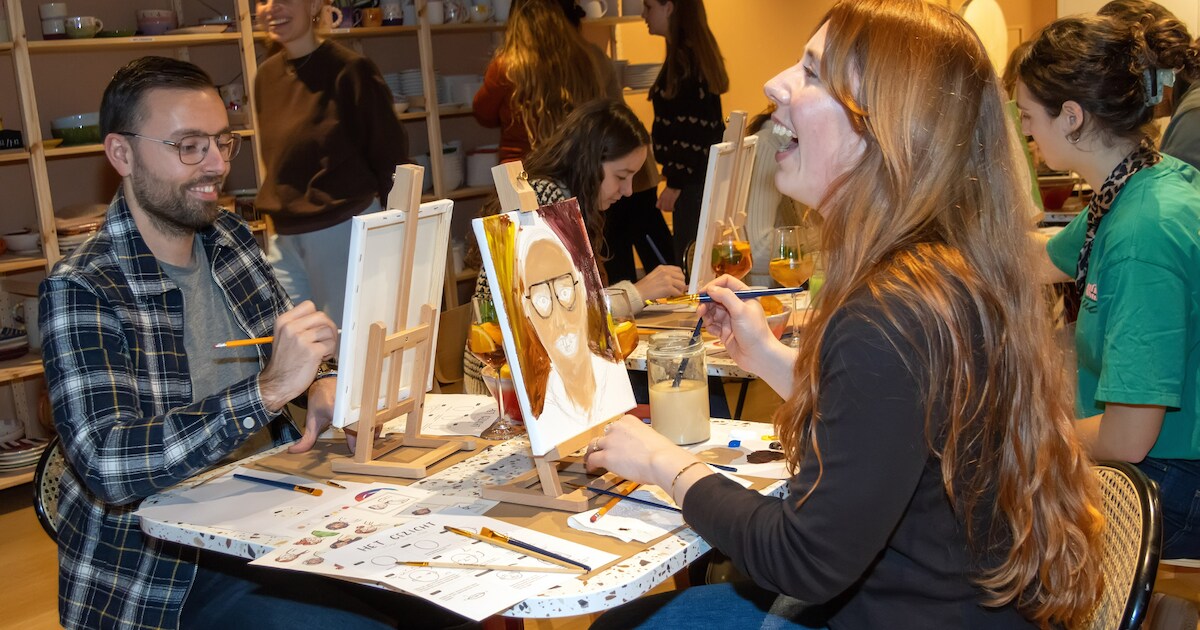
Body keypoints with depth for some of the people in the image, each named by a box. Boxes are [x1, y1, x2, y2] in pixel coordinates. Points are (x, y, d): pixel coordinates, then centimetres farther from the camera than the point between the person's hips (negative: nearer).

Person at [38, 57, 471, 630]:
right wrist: (267, 390, -33)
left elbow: (292, 363, 18)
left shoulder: (230, 239, 4)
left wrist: (321, 388, -6)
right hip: (163, 578, -6)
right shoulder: (81, 292, -16)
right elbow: (106, 466, -27)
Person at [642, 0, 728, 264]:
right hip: (699, 171, 10)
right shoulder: (697, 51, 12)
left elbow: (691, 129, -20)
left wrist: (675, 182, -17)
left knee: (687, 254, -6)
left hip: (694, 176, -10)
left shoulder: (684, 58, -17)